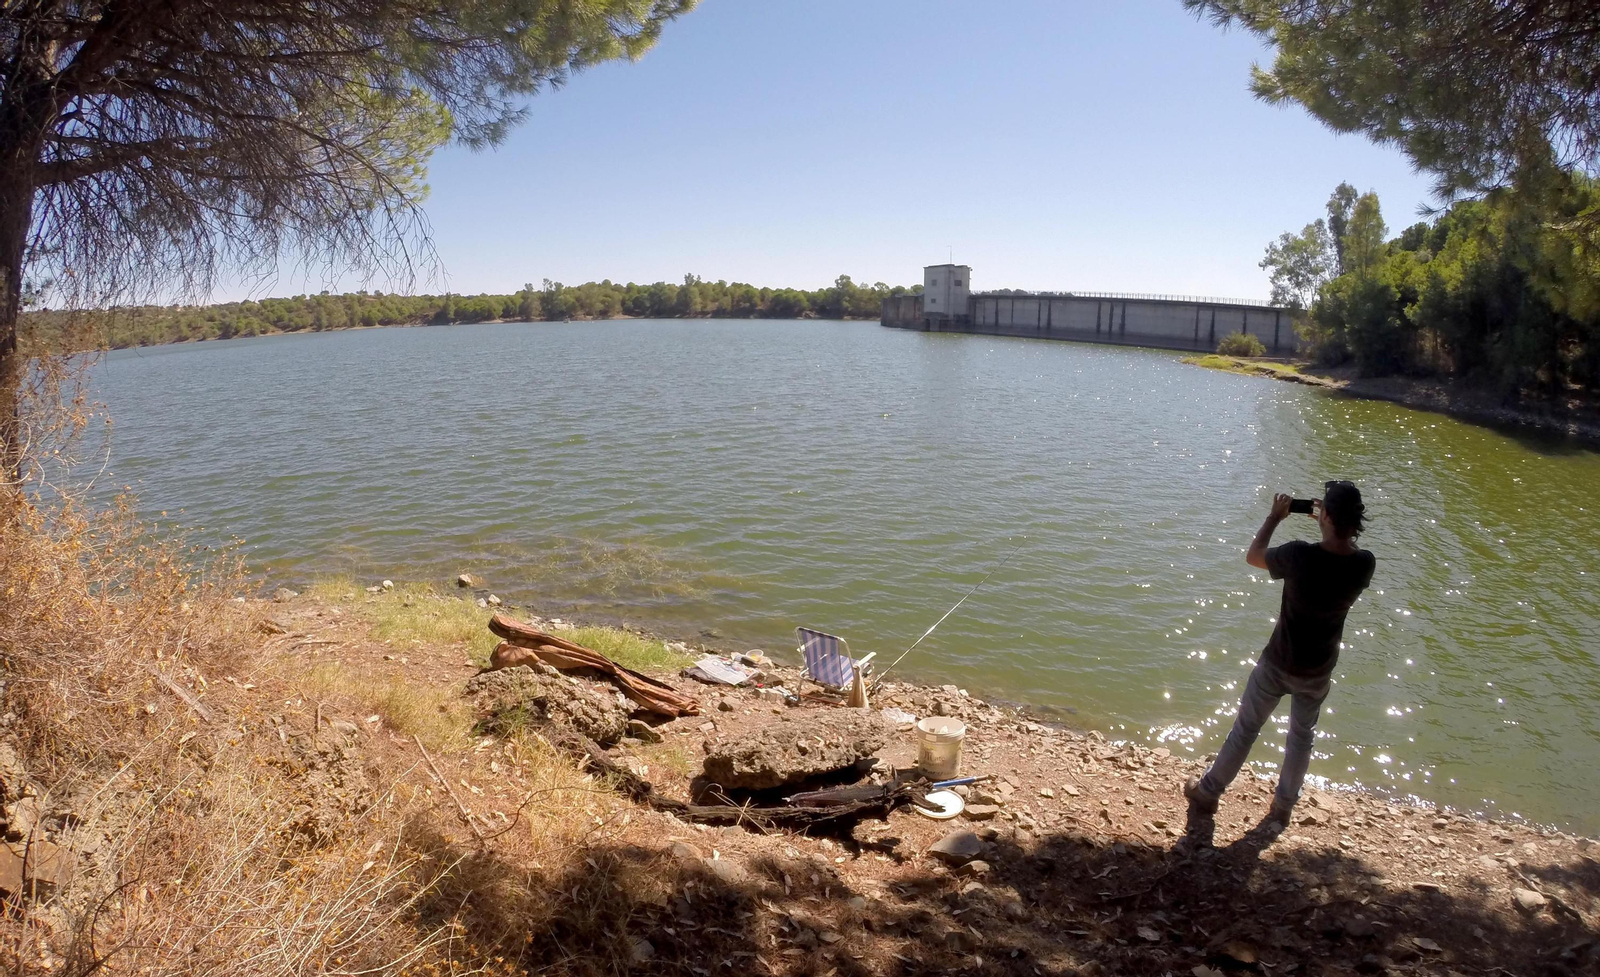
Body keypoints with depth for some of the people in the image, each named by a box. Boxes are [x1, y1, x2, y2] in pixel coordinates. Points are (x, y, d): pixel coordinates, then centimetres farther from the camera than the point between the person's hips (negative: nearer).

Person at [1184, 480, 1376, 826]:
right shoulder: (1365, 564, -17)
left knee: (1244, 729, 14)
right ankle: (1283, 807, 39)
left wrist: (1274, 517, 0)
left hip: (1278, 664, -3)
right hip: (1318, 671, 3)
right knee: (1302, 737, 24)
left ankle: (1207, 794, 29)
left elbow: (1252, 556, -10)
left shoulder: (1300, 555, -29)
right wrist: (1333, 525, 9)